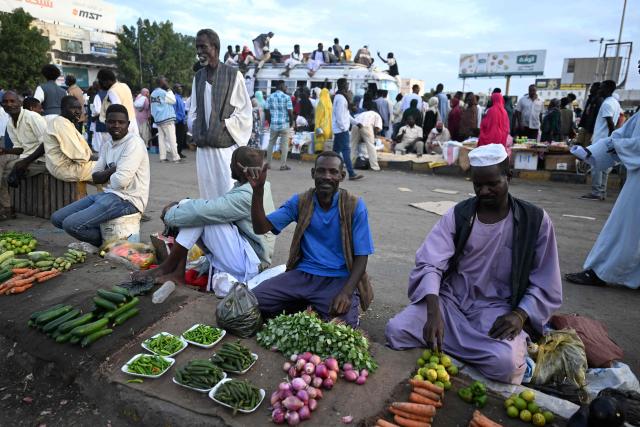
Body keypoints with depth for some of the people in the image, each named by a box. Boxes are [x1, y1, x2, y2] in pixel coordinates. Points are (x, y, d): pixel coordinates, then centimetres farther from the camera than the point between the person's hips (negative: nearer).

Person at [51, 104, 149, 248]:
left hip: (127, 199, -9)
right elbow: (95, 177, 9)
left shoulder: (134, 143, -14)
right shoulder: (107, 144, 13)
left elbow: (121, 181, -23)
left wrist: (105, 175, -1)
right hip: (109, 195, 9)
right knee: (57, 218, 7)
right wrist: (113, 171, -11)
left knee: (71, 224, -20)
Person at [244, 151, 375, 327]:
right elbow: (261, 228, -6)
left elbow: (361, 257, -8)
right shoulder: (300, 202, 1)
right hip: (303, 274, 3)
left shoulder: (354, 206, -7)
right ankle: (305, 307, 7)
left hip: (339, 278, -2)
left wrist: (346, 292, -24)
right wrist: (258, 190, -21)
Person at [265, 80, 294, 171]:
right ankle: (283, 165, 4)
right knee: (284, 145, 3)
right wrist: (291, 122, 4)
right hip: (285, 124, -4)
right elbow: (290, 112, -10)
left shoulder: (270, 97, 5)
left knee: (271, 143, 14)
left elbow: (267, 111, 4)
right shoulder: (287, 97, -7)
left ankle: (268, 163, 17)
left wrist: (270, 122, 15)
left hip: (273, 124, 4)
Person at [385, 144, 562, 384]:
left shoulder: (535, 220, -2)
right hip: (451, 302, 2)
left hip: (498, 309, -1)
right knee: (395, 331, -22)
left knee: (504, 361, -34)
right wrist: (433, 313, -29)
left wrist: (520, 315, -19)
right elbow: (429, 264, -12)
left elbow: (545, 285, 1)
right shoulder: (458, 215, 0)